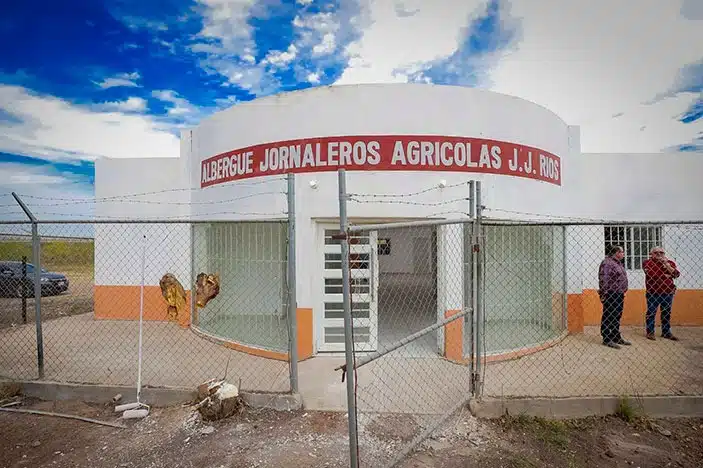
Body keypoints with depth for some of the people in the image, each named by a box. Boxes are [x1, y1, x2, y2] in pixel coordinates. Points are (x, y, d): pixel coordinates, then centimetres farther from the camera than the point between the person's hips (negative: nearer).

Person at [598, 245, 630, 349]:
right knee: (608, 317, -3)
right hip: (610, 295, -10)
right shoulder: (607, 263, -14)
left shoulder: (618, 263, 18)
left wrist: (622, 292, 20)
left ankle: (616, 337, 26)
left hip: (619, 295, 10)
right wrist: (604, 294, -23)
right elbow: (603, 279, -20)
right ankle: (606, 339, 3)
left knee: (617, 317, 16)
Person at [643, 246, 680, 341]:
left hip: (668, 292, 4)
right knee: (651, 313, 3)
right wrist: (665, 275, -6)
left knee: (667, 313, 11)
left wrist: (666, 264, -10)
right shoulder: (647, 262, -3)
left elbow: (676, 274, -3)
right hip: (653, 292, -4)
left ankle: (666, 332, 22)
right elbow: (651, 274, -16)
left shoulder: (670, 262, 9)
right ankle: (650, 332, 11)